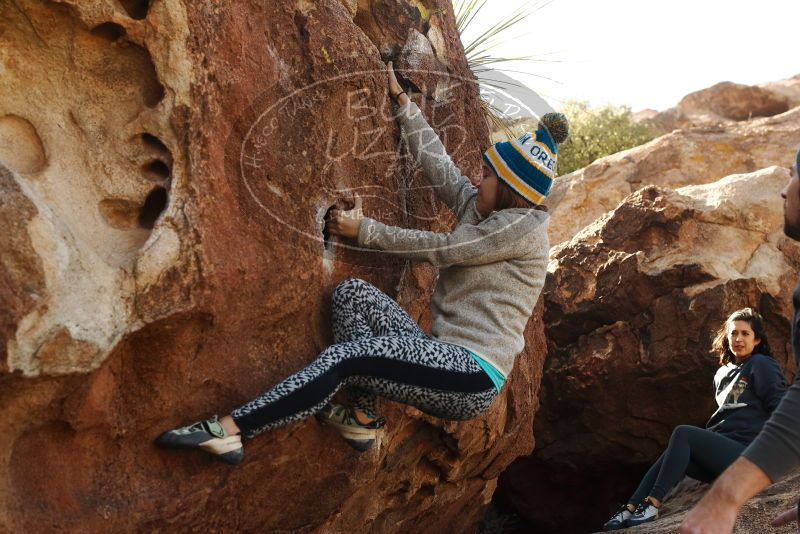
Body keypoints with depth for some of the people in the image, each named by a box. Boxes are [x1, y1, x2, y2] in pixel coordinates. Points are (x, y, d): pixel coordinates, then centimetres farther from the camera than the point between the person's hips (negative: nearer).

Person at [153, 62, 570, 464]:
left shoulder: (523, 226, -6)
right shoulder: (478, 208, 17)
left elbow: (438, 248, -8)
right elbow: (437, 162, 22)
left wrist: (363, 230, -1)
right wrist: (402, 101, 27)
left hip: (474, 378, -8)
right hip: (448, 361, 8)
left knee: (345, 357, -24)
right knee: (352, 292, -7)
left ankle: (228, 430, -25)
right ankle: (361, 417, -7)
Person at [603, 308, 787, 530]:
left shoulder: (761, 365, -1)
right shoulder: (723, 374, 21)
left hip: (745, 453, -7)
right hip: (723, 450, 7)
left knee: (682, 433, -24)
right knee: (672, 455, -15)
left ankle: (653, 504, -29)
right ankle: (631, 509, -27)